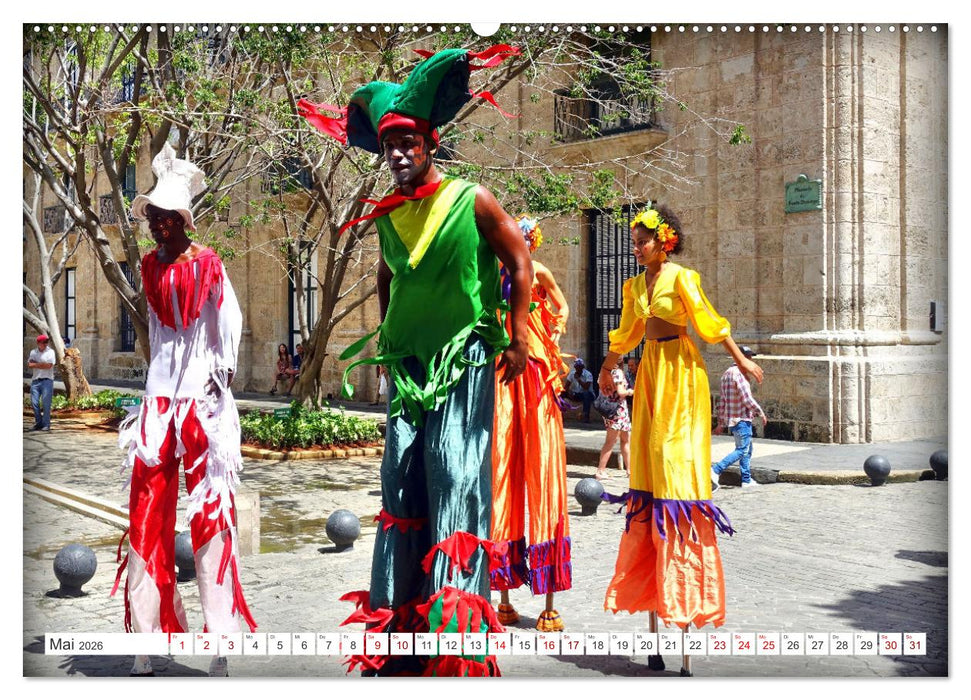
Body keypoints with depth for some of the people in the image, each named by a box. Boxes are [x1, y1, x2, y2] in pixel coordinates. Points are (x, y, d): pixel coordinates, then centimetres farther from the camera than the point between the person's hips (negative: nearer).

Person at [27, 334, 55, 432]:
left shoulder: (50, 352, 0)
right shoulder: (33, 352, 13)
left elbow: (49, 365, -12)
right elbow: (29, 365, 4)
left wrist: (35, 364, -5)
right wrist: (42, 364, -8)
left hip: (47, 380, -4)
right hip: (35, 380, 4)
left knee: (46, 403, -6)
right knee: (34, 402, 4)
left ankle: (46, 424, -2)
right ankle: (38, 423, 15)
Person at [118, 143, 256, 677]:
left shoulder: (208, 265, -4)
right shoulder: (149, 266, 12)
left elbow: (230, 323, -3)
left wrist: (223, 372, -10)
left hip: (203, 396, -5)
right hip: (159, 394, 5)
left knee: (210, 512, -3)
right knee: (147, 516, 2)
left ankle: (219, 647, 3)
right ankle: (144, 645, 11)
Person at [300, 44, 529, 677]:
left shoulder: (470, 199, -5)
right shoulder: (388, 216, 11)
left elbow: (519, 262, -3)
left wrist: (519, 336, -7)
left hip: (466, 359, -6)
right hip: (409, 364, 6)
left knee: (456, 478, -10)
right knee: (402, 482, 7)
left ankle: (456, 617, -6)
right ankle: (398, 618, 16)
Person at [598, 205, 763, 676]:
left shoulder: (681, 278, -7)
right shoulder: (636, 285, 13)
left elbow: (708, 321, -8)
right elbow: (627, 332, 26)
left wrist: (741, 360, -11)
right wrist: (608, 367, 37)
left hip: (681, 373, -6)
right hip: (650, 373, 7)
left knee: (678, 460, -8)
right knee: (649, 467, 4)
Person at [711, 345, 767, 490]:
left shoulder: (727, 373, 13)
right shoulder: (739, 375, -16)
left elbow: (722, 400, 15)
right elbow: (747, 399, -19)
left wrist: (721, 423, 17)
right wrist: (760, 412, -7)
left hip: (730, 418, 10)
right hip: (741, 419, -10)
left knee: (747, 449, 17)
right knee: (742, 450, -8)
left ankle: (747, 479, 20)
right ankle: (715, 470, -16)